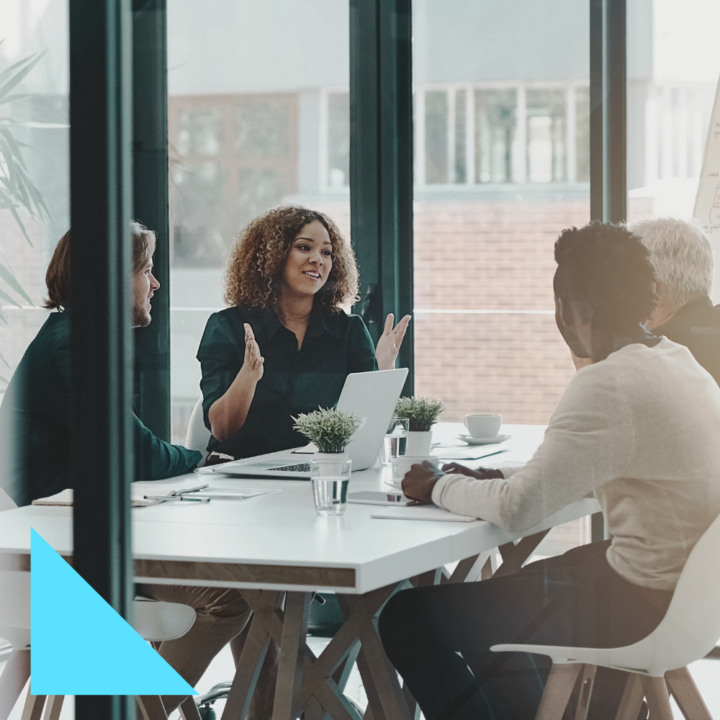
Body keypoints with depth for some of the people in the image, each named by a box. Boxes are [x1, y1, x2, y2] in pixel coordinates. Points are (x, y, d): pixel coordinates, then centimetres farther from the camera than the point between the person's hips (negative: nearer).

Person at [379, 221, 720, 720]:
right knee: (495, 591, 30)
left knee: (407, 618, -3)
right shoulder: (678, 362, 8)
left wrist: (441, 487, -6)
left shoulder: (608, 385, -22)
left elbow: (517, 509, -24)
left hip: (637, 613, -10)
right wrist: (496, 477, 8)